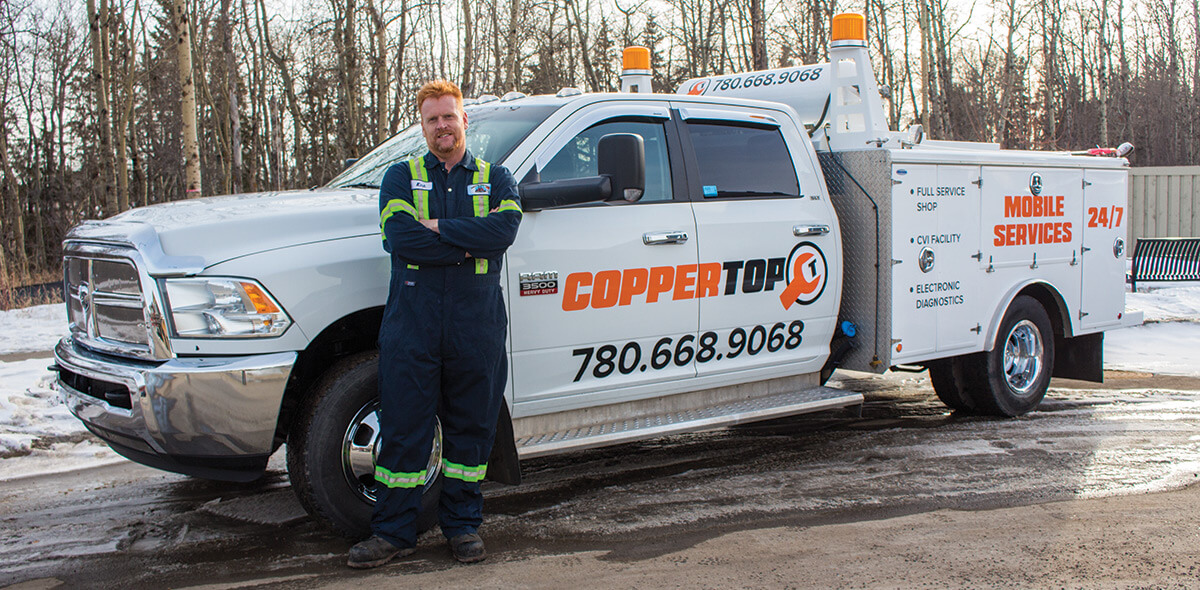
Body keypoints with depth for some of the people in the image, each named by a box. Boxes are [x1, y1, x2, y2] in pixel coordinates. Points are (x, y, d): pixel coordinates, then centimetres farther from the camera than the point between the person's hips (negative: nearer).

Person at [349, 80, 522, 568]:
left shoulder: (495, 179, 12)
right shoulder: (401, 178, 10)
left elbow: (503, 229, -10)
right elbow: (400, 238, -9)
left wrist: (436, 226, -11)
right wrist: (472, 242, -9)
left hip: (477, 326, 1)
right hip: (412, 323, -1)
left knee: (470, 427, 8)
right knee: (403, 430, 2)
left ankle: (463, 525, 22)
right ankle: (393, 531, 13)